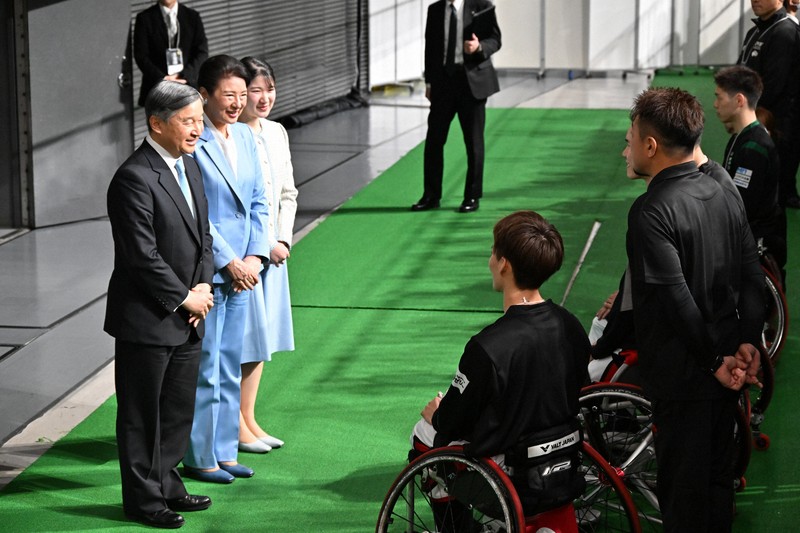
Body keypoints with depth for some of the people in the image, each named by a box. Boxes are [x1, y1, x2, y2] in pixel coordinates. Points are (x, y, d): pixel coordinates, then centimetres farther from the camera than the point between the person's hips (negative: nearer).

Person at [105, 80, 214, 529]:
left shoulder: (189, 165, 10)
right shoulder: (134, 179, -19)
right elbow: (142, 256, -21)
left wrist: (204, 285, 0)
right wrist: (185, 297, -14)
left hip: (187, 320, 8)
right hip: (147, 320, -8)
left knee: (180, 408, 17)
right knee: (142, 414, 4)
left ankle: (167, 484, 30)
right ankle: (143, 498, 14)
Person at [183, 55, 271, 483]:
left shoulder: (244, 136, 9)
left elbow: (258, 202, 12)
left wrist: (255, 256, 0)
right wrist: (229, 262, -14)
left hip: (241, 270, 7)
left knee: (230, 367, 14)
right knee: (204, 368, 0)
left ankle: (224, 452, 23)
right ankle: (199, 458, 11)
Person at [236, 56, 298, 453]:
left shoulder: (276, 133, 9)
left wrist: (282, 241, 2)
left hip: (272, 252, 8)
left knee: (261, 337, 14)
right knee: (237, 341, -1)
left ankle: (249, 419, 24)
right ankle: (236, 426, 10)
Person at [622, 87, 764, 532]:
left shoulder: (652, 211, -19)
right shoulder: (723, 196, 6)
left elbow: (677, 299, -22)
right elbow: (753, 278, 4)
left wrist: (715, 360, -14)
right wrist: (748, 343, -2)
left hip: (683, 375, -7)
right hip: (726, 368, 8)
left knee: (684, 486, 3)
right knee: (718, 474, 20)